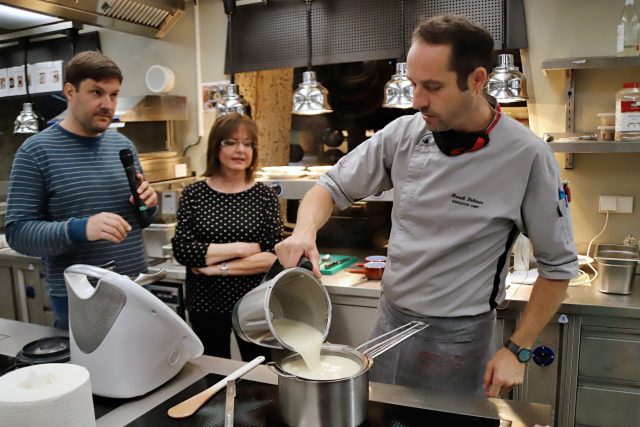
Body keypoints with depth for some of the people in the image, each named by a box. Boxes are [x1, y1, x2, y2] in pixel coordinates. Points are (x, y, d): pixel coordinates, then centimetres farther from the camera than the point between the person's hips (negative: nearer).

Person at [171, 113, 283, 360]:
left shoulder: (265, 195, -2)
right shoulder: (194, 194, -1)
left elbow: (275, 256, -9)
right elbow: (181, 249, -11)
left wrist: (220, 267, -14)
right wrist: (240, 248, -15)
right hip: (206, 305, 1)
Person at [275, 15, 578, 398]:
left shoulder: (527, 157, -18)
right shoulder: (403, 133, -8)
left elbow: (559, 264, -8)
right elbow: (334, 186, 0)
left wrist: (518, 350, -9)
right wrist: (306, 230, -20)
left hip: (457, 338, -3)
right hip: (389, 320, 4)